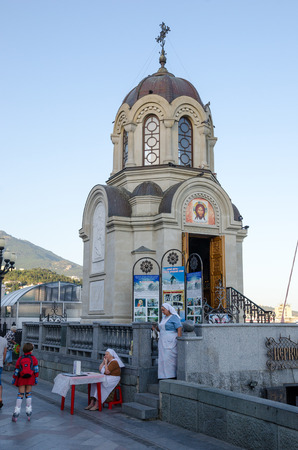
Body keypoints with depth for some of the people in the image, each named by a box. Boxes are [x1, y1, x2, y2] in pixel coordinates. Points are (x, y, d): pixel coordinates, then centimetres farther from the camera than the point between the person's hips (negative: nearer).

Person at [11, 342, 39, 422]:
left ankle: (16, 412, -1)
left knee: (20, 394, 4)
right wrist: (36, 378, 2)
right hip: (30, 379, 0)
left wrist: (14, 379, 12)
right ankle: (29, 412, 10)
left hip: (21, 379, 0)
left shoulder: (20, 359, 1)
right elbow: (36, 369, -4)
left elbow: (16, 370, 4)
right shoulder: (33, 359, -3)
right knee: (28, 394, 10)